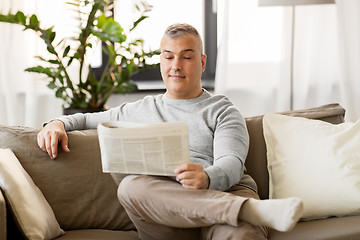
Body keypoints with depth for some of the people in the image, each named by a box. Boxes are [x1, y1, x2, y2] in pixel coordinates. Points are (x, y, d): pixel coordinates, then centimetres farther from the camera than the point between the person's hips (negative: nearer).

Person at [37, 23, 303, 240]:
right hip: (168, 212, 5)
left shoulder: (222, 111, 17)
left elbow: (231, 164, -1)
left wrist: (206, 178, -26)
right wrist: (58, 123, 14)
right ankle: (255, 210, -40)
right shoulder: (140, 110, 28)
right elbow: (86, 119, 39)